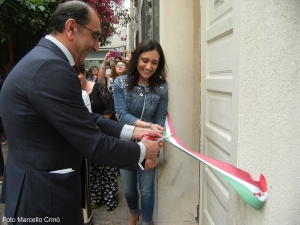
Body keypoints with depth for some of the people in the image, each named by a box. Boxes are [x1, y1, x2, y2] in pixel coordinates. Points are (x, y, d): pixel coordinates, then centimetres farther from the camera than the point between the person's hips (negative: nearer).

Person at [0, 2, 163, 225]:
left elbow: (86, 119, 7)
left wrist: (133, 131, 3)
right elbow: (93, 144, -24)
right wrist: (142, 151, -8)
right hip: (44, 194, -9)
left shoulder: (46, 60, 6)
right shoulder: (50, 67, -26)